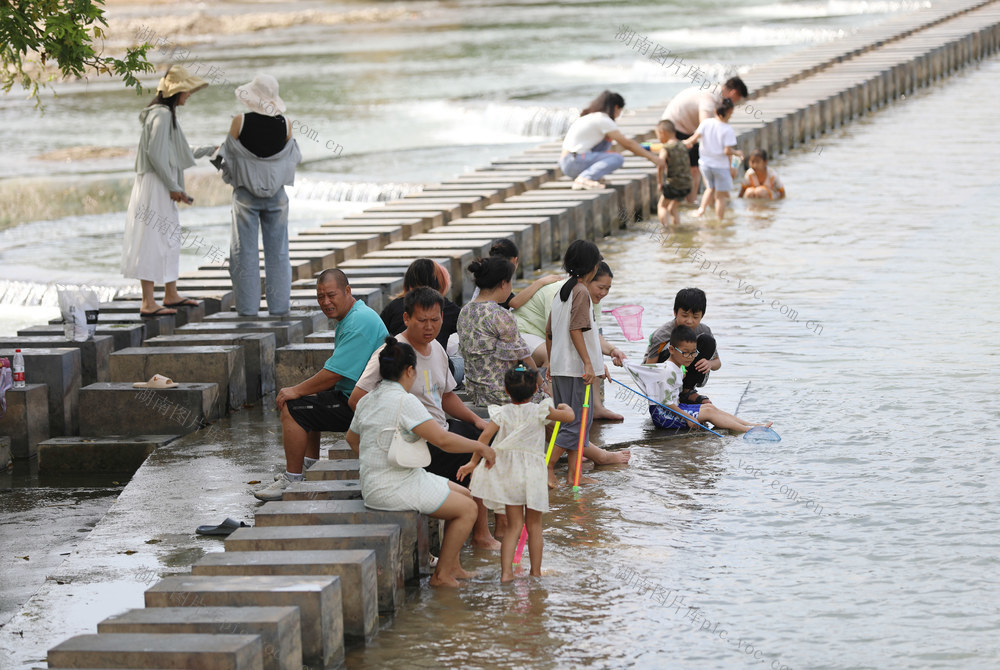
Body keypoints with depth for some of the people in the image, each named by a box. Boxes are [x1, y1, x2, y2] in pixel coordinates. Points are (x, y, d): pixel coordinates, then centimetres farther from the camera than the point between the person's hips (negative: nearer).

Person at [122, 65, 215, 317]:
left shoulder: (166, 114, 17)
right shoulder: (161, 115, -15)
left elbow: (178, 154, 25)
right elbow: (155, 154, -21)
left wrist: (210, 151, 32)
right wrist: (174, 188, -17)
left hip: (163, 188, 11)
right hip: (155, 185, -11)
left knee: (169, 238, 17)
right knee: (153, 241, -10)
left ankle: (171, 295, 27)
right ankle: (148, 303, -10)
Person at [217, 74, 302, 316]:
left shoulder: (240, 122, -14)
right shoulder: (285, 124, -8)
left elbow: (229, 153, -2)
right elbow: (292, 157, 4)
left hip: (245, 194, -2)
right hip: (277, 195, 2)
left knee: (245, 251, 5)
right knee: (277, 251, 10)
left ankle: (248, 306, 4)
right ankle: (279, 305, 10)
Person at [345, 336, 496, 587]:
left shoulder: (367, 401, 9)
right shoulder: (404, 401, -20)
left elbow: (352, 438, 25)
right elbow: (442, 439, -23)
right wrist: (479, 447, -10)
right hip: (394, 490, -10)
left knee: (464, 495, 17)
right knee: (467, 509, -3)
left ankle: (453, 566, 24)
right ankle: (441, 574, 4)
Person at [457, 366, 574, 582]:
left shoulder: (502, 413, -1)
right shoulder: (540, 411, -3)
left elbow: (486, 435, -13)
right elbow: (569, 416, 1)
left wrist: (474, 462, -7)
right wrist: (565, 407, 24)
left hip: (507, 473, 1)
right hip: (532, 473, -1)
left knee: (514, 525, 7)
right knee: (534, 525, 13)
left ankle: (506, 571, -5)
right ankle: (536, 571, 18)